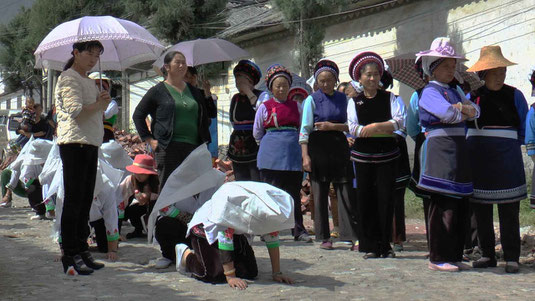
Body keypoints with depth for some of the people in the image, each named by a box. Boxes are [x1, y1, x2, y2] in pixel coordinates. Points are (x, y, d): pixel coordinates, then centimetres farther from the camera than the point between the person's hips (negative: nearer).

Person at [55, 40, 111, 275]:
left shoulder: (89, 81, 23)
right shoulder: (68, 78, -6)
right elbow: (76, 110, -18)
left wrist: (103, 100, 5)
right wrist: (99, 104, -3)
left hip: (91, 144, 9)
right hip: (74, 143, -9)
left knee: (85, 200, 11)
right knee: (74, 200, -7)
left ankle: (82, 251, 17)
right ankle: (69, 256, -4)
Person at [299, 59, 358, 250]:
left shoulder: (343, 99, 10)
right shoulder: (312, 99, 3)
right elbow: (305, 129, -1)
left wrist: (332, 126, -10)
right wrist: (305, 156, -9)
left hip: (339, 147, 2)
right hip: (318, 148, -2)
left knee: (346, 192, -3)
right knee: (320, 193, 2)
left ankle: (353, 237, -1)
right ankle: (324, 238, 11)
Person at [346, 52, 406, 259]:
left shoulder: (390, 98, 7)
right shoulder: (354, 102, 8)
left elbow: (400, 121, -7)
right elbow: (353, 128, -5)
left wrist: (376, 127, -17)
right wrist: (385, 129, -10)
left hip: (387, 155, 0)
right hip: (363, 156, 1)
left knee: (386, 199, -3)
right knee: (366, 199, 1)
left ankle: (385, 245, 7)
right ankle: (370, 246, 9)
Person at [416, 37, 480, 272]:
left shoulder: (454, 92, 23)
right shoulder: (429, 92, -4)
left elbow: (475, 110, 12)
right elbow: (448, 113, -19)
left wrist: (463, 108, -8)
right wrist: (465, 111, 0)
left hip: (458, 149, 9)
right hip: (440, 149, -9)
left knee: (460, 205, 8)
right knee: (443, 205, -9)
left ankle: (454, 256, 16)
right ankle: (438, 259, -3)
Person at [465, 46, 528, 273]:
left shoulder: (514, 96, 5)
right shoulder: (472, 96, 8)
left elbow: (524, 130, 10)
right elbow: (463, 125, 16)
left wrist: (506, 144, 3)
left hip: (506, 158, -2)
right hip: (477, 158, 2)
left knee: (508, 209, -3)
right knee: (480, 208, 6)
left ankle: (511, 258, 4)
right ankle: (487, 255, 16)